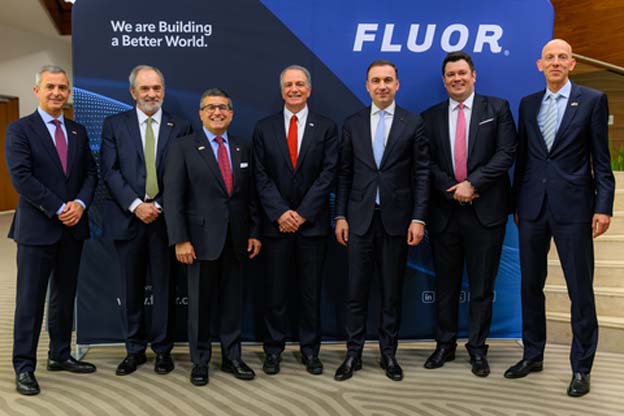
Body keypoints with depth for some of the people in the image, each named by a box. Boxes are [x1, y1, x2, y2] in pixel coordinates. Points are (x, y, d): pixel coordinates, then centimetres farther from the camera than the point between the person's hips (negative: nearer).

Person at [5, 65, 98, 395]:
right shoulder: (20, 129, -4)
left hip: (73, 228, 5)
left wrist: (80, 203, -10)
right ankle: (24, 367, 10)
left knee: (65, 296, 14)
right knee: (30, 299, 1)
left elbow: (90, 173, 9)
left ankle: (60, 355, 27)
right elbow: (21, 177, -13)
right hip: (37, 228, -5)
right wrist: (59, 209, -16)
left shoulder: (78, 132, 11)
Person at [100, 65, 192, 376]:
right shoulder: (114, 125, 6)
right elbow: (109, 171, -2)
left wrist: (159, 206, -10)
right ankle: (134, 350, 22)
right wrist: (135, 205, -13)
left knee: (165, 287, 6)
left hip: (165, 218, 0)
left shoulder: (180, 127, 5)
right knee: (131, 288, 8)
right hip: (128, 218, 1)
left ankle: (162, 349, 19)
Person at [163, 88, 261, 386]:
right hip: (202, 239, -3)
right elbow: (173, 197, -7)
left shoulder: (243, 149, 10)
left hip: (236, 239, 4)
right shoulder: (183, 148, -2)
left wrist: (254, 232, 6)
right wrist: (180, 239, -13)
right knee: (200, 302, 7)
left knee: (233, 301, 11)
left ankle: (232, 358, 24)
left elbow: (251, 195, 12)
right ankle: (200, 362, 21)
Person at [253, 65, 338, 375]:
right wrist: (281, 213, -11)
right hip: (276, 223, 1)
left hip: (312, 222, 0)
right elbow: (261, 176, 0)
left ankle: (310, 350, 20)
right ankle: (273, 349, 19)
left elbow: (328, 174, -4)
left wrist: (302, 213, -11)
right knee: (275, 291, 6)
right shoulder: (264, 128, 6)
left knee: (311, 290, 8)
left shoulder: (326, 128, 3)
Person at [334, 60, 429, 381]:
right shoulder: (352, 124, 7)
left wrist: (418, 218, -6)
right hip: (359, 217, 1)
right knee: (356, 290, 4)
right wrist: (340, 215, 2)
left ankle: (388, 353, 21)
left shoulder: (413, 123, 2)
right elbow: (344, 173, 7)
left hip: (396, 218, -1)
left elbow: (422, 174, 0)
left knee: (392, 291, 8)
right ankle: (354, 354, 16)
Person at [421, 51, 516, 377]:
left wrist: (471, 183, -14)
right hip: (444, 212, 2)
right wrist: (452, 189, -11)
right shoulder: (431, 117, 9)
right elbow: (427, 164, 3)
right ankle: (445, 344, 24)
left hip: (485, 211, -2)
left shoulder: (497, 109, 4)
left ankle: (477, 349, 18)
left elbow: (506, 153, -6)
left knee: (482, 285, 6)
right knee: (445, 284, 11)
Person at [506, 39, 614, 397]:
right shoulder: (528, 104, 11)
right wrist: (516, 202, 12)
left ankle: (581, 367, 15)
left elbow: (601, 159, -2)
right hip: (532, 206, 4)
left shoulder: (593, 100, 0)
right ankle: (533, 355, 27)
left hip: (572, 206, -4)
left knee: (580, 290, 1)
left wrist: (604, 206, -9)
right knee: (531, 284, 12)